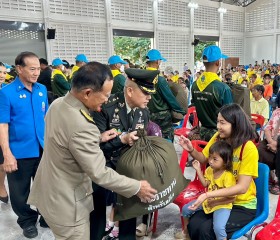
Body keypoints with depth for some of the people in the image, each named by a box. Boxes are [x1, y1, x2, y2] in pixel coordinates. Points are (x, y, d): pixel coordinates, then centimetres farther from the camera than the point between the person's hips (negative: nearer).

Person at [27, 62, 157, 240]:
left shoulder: (58, 104, -6)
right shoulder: (81, 126, -34)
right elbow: (100, 174, -27)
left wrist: (98, 138, 3)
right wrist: (137, 187, -15)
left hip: (51, 192, 9)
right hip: (67, 204, -9)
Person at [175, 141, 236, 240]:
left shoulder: (228, 176, -25)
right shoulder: (210, 170, -3)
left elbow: (231, 198, -22)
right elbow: (205, 184, 9)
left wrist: (215, 202, -24)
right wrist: (198, 169, 1)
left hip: (222, 205, -7)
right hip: (208, 200, 7)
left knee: (218, 227, -32)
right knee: (186, 209, 8)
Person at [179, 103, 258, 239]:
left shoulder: (249, 149, -22)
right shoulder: (218, 137, -8)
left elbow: (242, 187, -24)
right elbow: (204, 159, 8)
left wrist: (208, 195, -31)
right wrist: (191, 150, -14)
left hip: (243, 205, -4)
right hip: (221, 199, 4)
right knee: (193, 224, -17)